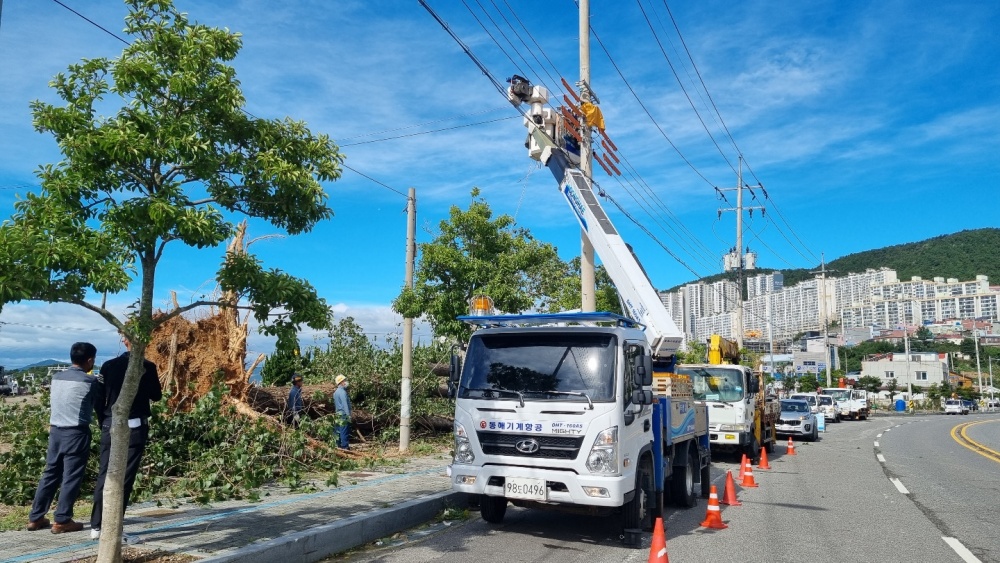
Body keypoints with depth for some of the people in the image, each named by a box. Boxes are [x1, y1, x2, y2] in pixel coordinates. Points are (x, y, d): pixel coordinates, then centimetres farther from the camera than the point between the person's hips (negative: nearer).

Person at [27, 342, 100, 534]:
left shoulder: (56, 377, 7)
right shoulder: (90, 381, -10)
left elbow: (61, 400, 15)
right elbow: (98, 404, 3)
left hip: (56, 430, 6)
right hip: (76, 433, -6)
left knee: (50, 474, 15)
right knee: (72, 477, 1)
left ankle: (35, 517, 20)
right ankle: (62, 520, 4)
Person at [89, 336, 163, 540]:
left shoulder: (108, 366, 3)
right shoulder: (147, 367, -8)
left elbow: (99, 400, 5)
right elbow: (157, 396, 2)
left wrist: (104, 424, 16)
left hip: (110, 427, 4)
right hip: (135, 429, -4)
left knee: (104, 476, 12)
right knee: (125, 478, 1)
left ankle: (96, 526, 17)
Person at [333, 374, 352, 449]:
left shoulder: (336, 392, 14)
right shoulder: (342, 392, -17)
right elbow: (345, 404, -21)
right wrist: (348, 415, -20)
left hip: (338, 413, 10)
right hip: (344, 414, -10)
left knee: (339, 430, 13)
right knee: (344, 430, -7)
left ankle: (339, 444, 19)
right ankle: (344, 446, -7)